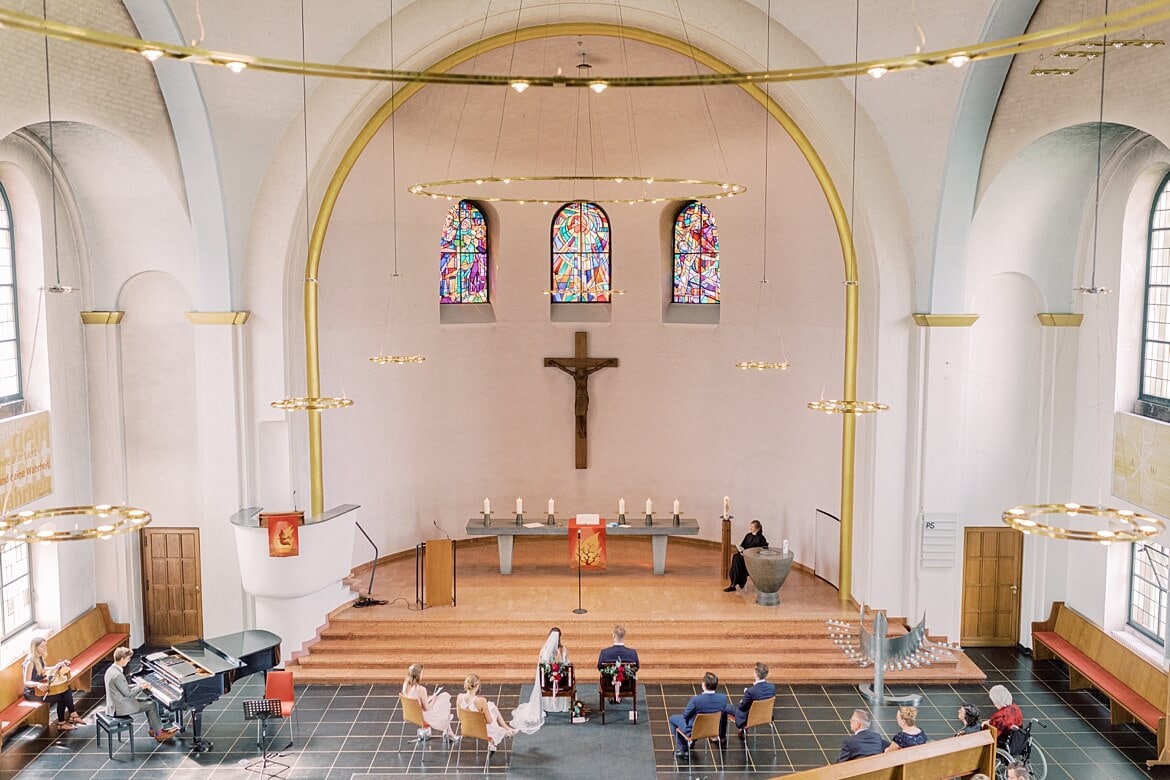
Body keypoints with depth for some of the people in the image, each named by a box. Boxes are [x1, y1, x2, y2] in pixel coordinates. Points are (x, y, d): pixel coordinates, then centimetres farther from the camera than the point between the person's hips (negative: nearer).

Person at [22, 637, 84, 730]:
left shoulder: (40, 658, 4)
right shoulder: (30, 662, -22)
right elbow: (26, 682, -25)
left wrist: (58, 665, 14)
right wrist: (38, 684, -43)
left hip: (41, 688, 8)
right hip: (32, 692, -8)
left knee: (67, 690, -7)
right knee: (61, 697, -16)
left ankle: (72, 715, -4)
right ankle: (61, 724, -1)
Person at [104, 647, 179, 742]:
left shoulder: (111, 669, 6)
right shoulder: (117, 675, -27)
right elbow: (127, 693, -21)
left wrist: (139, 684, 6)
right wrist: (141, 687, -7)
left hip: (114, 704, 10)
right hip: (121, 708, -10)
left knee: (150, 702, 15)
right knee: (152, 705, -2)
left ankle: (153, 729, 20)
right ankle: (159, 734, 8)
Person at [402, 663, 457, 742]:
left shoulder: (406, 685, -9)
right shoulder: (421, 689, -31)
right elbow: (427, 708, -20)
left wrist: (429, 698, 8)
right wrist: (435, 696, -8)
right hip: (422, 717, -7)